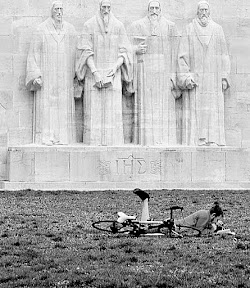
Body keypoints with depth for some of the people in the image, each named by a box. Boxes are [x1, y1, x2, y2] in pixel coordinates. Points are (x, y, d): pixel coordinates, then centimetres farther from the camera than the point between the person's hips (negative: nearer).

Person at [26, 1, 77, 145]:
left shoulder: (70, 30, 6)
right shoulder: (41, 30, -1)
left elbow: (75, 53, 8)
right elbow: (33, 53, -2)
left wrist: (76, 74, 2)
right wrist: (36, 75, -11)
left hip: (64, 76, 3)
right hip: (46, 75, -3)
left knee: (64, 105, 0)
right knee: (46, 106, -6)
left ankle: (62, 137, 3)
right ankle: (46, 137, -4)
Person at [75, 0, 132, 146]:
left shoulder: (119, 26, 2)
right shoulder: (89, 25, -2)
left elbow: (124, 52, 2)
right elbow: (86, 51, -6)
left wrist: (115, 68, -15)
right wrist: (95, 72, -17)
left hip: (112, 75, 1)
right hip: (93, 73, -1)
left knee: (112, 111, -4)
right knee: (94, 112, -4)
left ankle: (113, 145, -1)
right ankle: (93, 144, -1)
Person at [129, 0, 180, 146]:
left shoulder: (170, 26, 9)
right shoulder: (137, 26, 10)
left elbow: (174, 52, 4)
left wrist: (173, 76, -3)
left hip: (164, 70, 0)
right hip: (144, 69, 0)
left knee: (164, 106, -2)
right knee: (146, 106, -4)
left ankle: (164, 142, 0)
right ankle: (146, 141, -3)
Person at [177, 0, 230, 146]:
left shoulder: (217, 29, 11)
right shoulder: (189, 30, 6)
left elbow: (224, 56, 10)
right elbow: (183, 55, 1)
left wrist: (224, 77, 2)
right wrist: (186, 77, -10)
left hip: (213, 78, 1)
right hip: (195, 76, -1)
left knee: (213, 111, -3)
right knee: (194, 111, -5)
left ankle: (213, 140, -2)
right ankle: (195, 141, -5)